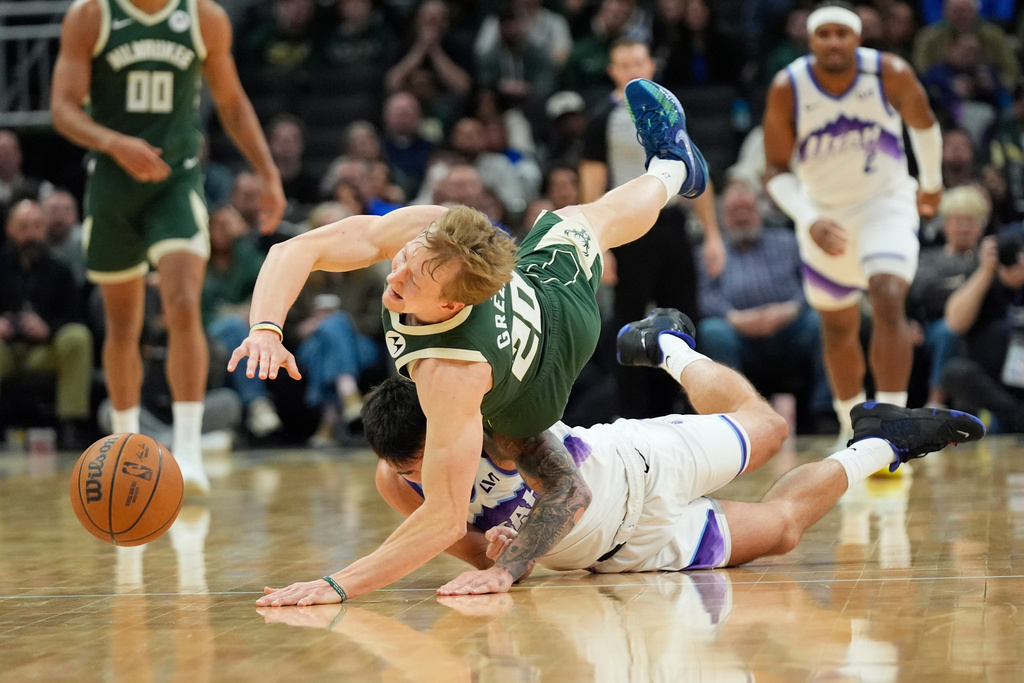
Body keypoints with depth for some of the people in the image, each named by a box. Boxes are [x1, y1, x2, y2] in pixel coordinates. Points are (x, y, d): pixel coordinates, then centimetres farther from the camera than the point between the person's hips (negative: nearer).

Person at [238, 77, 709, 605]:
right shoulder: (433, 230, -42)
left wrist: (338, 586, -58)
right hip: (541, 287, 2)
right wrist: (267, 327, -54)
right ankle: (670, 169, 70)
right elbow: (296, 250, -37)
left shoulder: (451, 374, -55)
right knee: (587, 220, 37)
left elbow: (446, 518, -53)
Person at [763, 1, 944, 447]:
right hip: (823, 213, 2)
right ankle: (853, 429, 37)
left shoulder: (891, 75, -19)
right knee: (838, 328, 14)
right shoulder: (787, 90, -18)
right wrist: (809, 222, -27)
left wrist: (932, 182, 15)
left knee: (889, 301, -25)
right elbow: (777, 171, -13)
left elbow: (922, 122, 3)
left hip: (886, 203, -2)